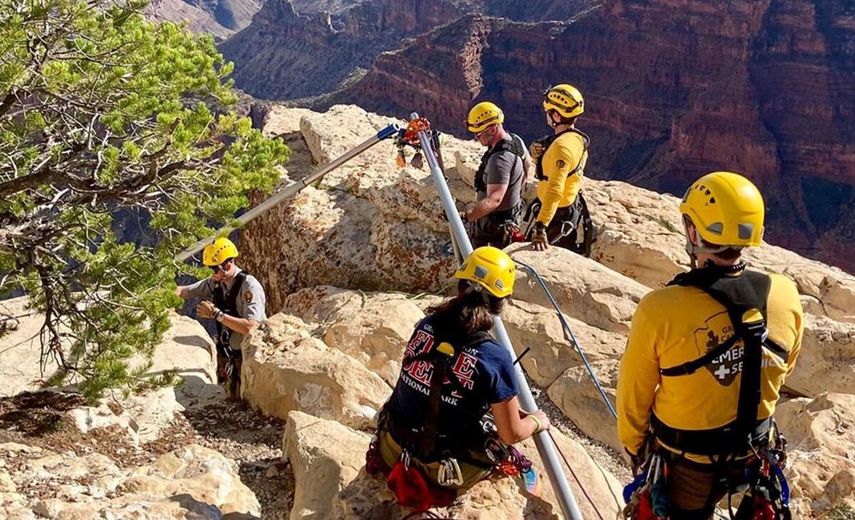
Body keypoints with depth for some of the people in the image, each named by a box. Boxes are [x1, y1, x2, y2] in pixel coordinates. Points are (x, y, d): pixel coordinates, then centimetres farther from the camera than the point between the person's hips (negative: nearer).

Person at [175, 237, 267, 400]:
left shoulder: (249, 286, -23)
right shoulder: (215, 282, -2)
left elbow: (250, 327, -31)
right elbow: (185, 291, 11)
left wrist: (216, 314, -29)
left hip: (248, 355, -6)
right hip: (226, 353, 7)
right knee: (229, 398, 17)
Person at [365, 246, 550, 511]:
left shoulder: (426, 326, -8)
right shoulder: (495, 357, -23)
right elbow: (512, 434, -13)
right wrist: (537, 421, 12)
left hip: (393, 449, 4)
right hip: (442, 469, -3)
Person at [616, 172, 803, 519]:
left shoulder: (659, 310, -31)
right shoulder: (786, 297, -18)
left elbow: (634, 394, -15)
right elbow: (784, 369, 2)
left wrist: (633, 445, 5)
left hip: (684, 463, -3)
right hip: (757, 455, 3)